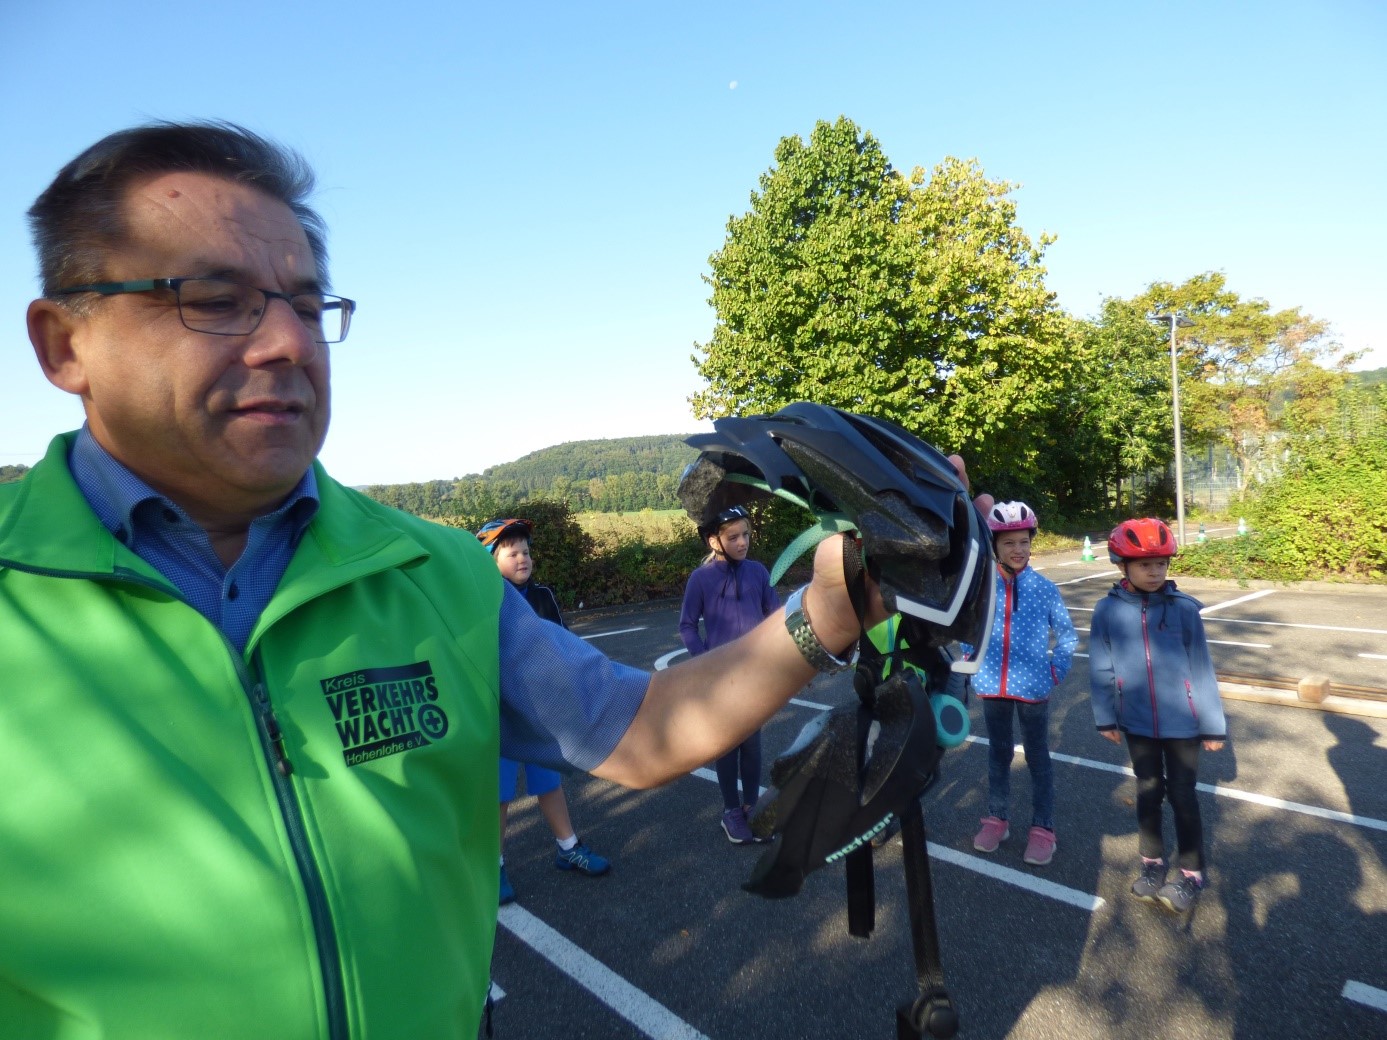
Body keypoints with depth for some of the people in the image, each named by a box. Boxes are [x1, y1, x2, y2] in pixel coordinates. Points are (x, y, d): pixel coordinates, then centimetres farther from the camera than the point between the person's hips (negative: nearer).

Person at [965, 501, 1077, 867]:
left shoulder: (1044, 588, -8)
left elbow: (1067, 635, 3)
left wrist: (1056, 671, -3)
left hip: (1033, 686, -1)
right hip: (992, 686, 2)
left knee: (1037, 758, 12)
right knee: (998, 753, 17)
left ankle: (1042, 829, 25)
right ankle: (997, 819, 32)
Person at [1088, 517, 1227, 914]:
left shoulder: (1184, 608, -12)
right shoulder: (1108, 610, -11)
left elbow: (1201, 669, -6)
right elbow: (1101, 669, -2)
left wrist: (1213, 725, -1)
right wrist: (1106, 717, 3)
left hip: (1182, 722, -1)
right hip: (1138, 722, 1)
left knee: (1182, 795, 11)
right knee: (1148, 792, 18)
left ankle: (1191, 873, 29)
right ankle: (1152, 862, 36)